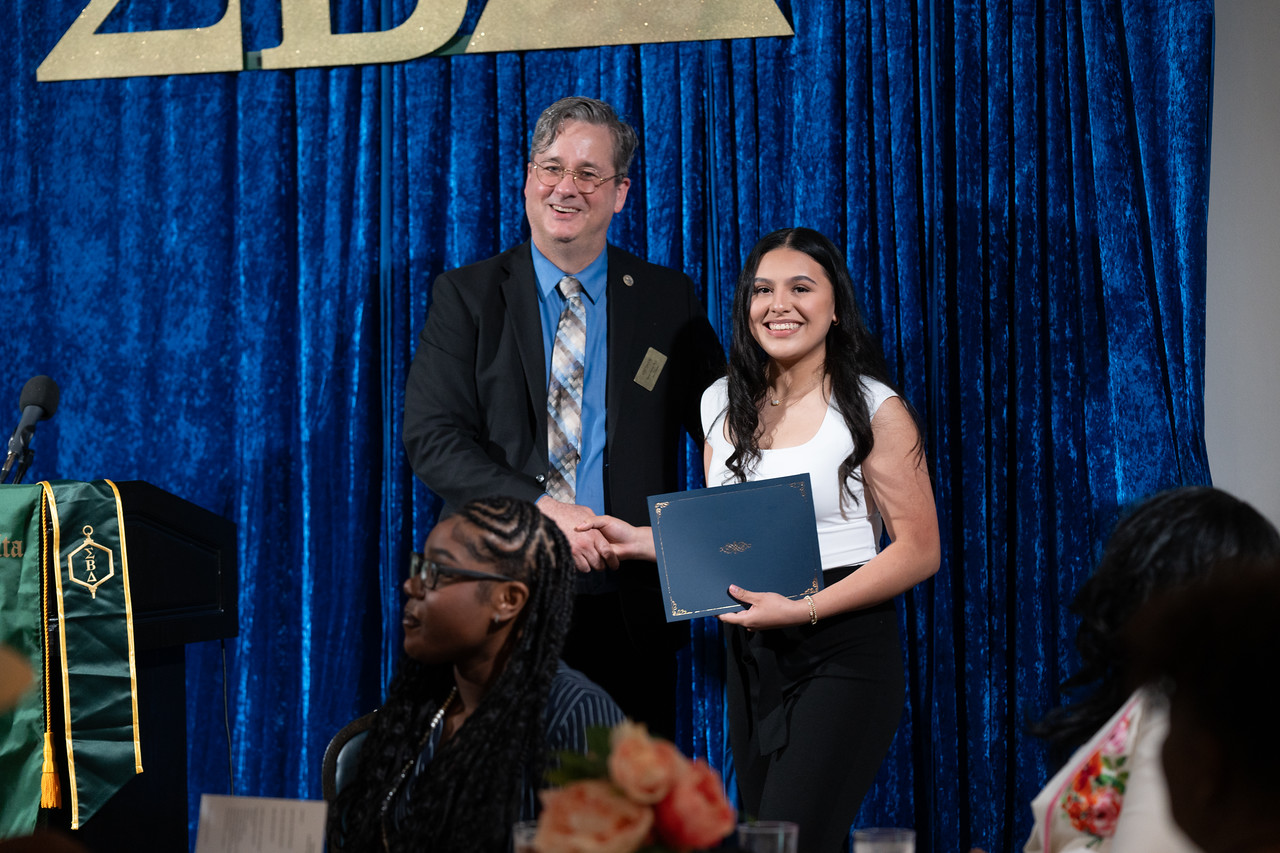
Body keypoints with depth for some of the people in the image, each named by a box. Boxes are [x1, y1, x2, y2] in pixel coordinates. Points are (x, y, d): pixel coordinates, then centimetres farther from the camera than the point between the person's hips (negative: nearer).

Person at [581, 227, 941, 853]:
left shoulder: (874, 408, -6)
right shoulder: (723, 404, 10)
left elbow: (919, 551, -9)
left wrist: (803, 609, -17)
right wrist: (639, 540, 4)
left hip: (843, 652, -6)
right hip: (750, 654, 6)